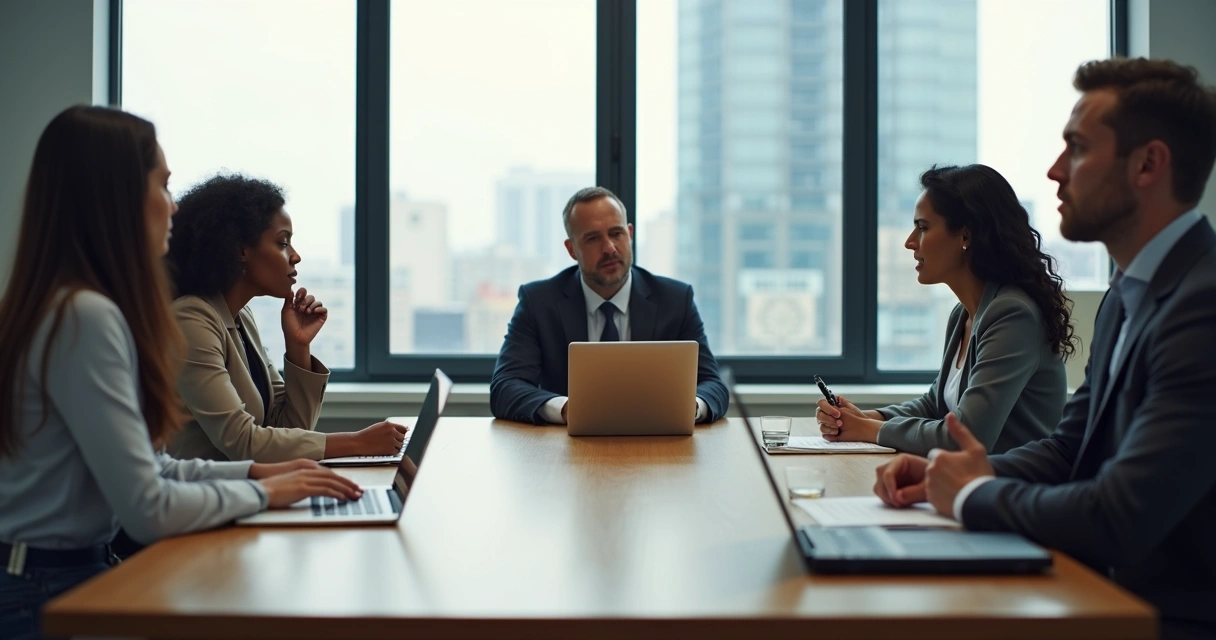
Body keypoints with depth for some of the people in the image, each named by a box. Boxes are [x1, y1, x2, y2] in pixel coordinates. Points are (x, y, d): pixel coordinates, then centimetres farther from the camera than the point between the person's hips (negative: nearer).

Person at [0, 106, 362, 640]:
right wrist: (261, 492, -7)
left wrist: (251, 471, 6)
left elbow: (135, 468, 13)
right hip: (48, 591, -9)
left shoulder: (70, 306, 9)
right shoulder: (84, 317, -21)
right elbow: (148, 509, -21)